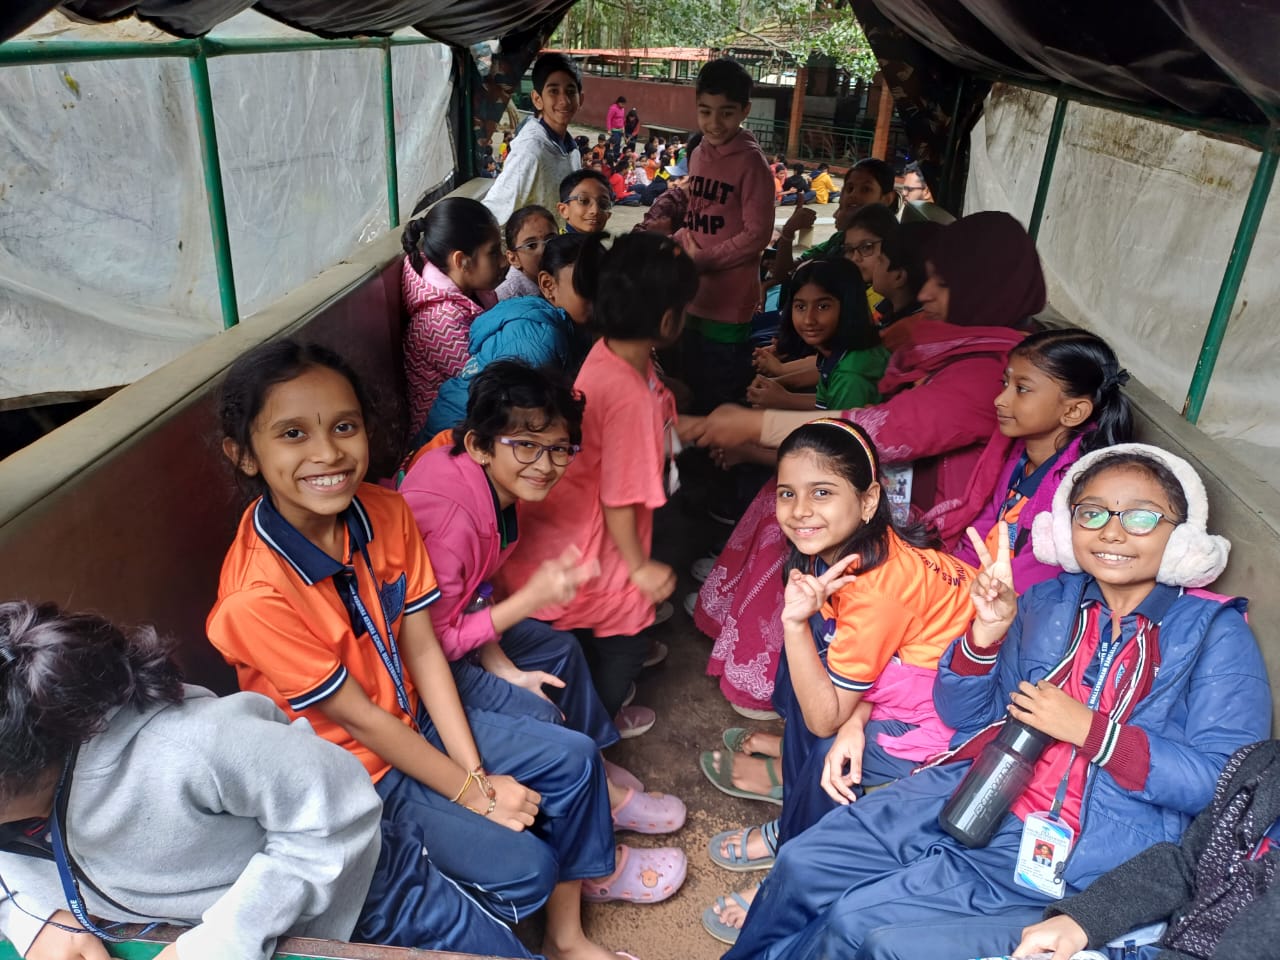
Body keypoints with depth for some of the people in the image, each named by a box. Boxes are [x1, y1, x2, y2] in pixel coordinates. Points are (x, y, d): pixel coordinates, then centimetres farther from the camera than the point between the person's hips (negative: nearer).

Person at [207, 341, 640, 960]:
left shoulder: (385, 512, -13)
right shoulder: (257, 599, -32)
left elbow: (423, 647, -8)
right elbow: (358, 718, -23)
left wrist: (475, 771, -11)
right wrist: (471, 795, -14)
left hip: (413, 720, 7)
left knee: (573, 758, 2)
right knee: (521, 865, -14)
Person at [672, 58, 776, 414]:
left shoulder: (751, 162, -12)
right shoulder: (699, 155, 9)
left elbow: (757, 234, -15)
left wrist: (703, 259, -15)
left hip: (729, 302, -7)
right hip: (692, 296, 7)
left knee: (719, 401, 4)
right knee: (688, 394, 21)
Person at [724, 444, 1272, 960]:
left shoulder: (1216, 633, -2)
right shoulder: (1046, 602, 7)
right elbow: (961, 716, 9)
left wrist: (1090, 729, -18)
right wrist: (986, 631, -9)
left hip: (1072, 855, -4)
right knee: (803, 863, -7)